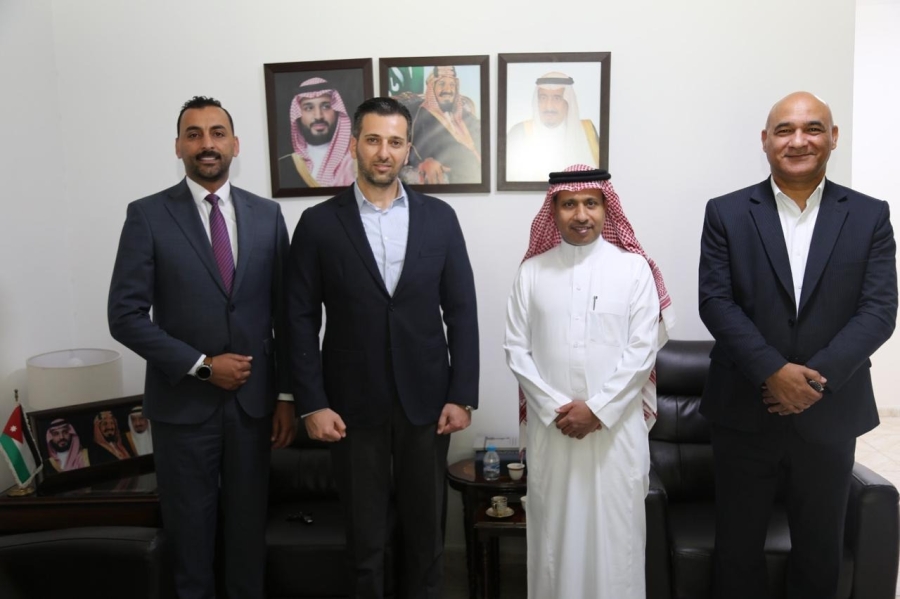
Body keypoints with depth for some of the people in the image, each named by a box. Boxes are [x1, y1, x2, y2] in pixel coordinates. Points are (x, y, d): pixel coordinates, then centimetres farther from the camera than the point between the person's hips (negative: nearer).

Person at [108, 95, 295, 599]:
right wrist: (202, 365, -14)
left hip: (253, 399, 2)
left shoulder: (267, 214, 4)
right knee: (190, 525, 13)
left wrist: (289, 394, 2)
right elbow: (126, 315, -8)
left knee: (249, 522, 14)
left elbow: (284, 311, 4)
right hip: (183, 401, -2)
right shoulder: (148, 215, -4)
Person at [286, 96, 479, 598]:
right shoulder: (319, 223, -2)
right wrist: (312, 403, -7)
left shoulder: (440, 218, 2)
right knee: (366, 537, 13)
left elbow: (462, 312, 2)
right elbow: (302, 320, -2)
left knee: (426, 530, 15)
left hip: (426, 400, 1)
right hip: (354, 405, -1)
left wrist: (463, 396, -3)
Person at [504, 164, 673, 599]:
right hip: (549, 425, 1)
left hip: (617, 425, -1)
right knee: (554, 528, 10)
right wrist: (555, 408, -9)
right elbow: (516, 349, 2)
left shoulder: (634, 267, 0)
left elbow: (642, 350, -5)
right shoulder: (532, 271, 4)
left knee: (615, 529, 6)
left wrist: (597, 409, -11)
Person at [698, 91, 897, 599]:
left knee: (821, 552, 16)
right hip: (744, 411, -1)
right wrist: (775, 372, -18)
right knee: (738, 548, 11)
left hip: (831, 413, 1)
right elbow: (715, 302, -8)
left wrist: (816, 376, -17)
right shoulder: (726, 214, 0)